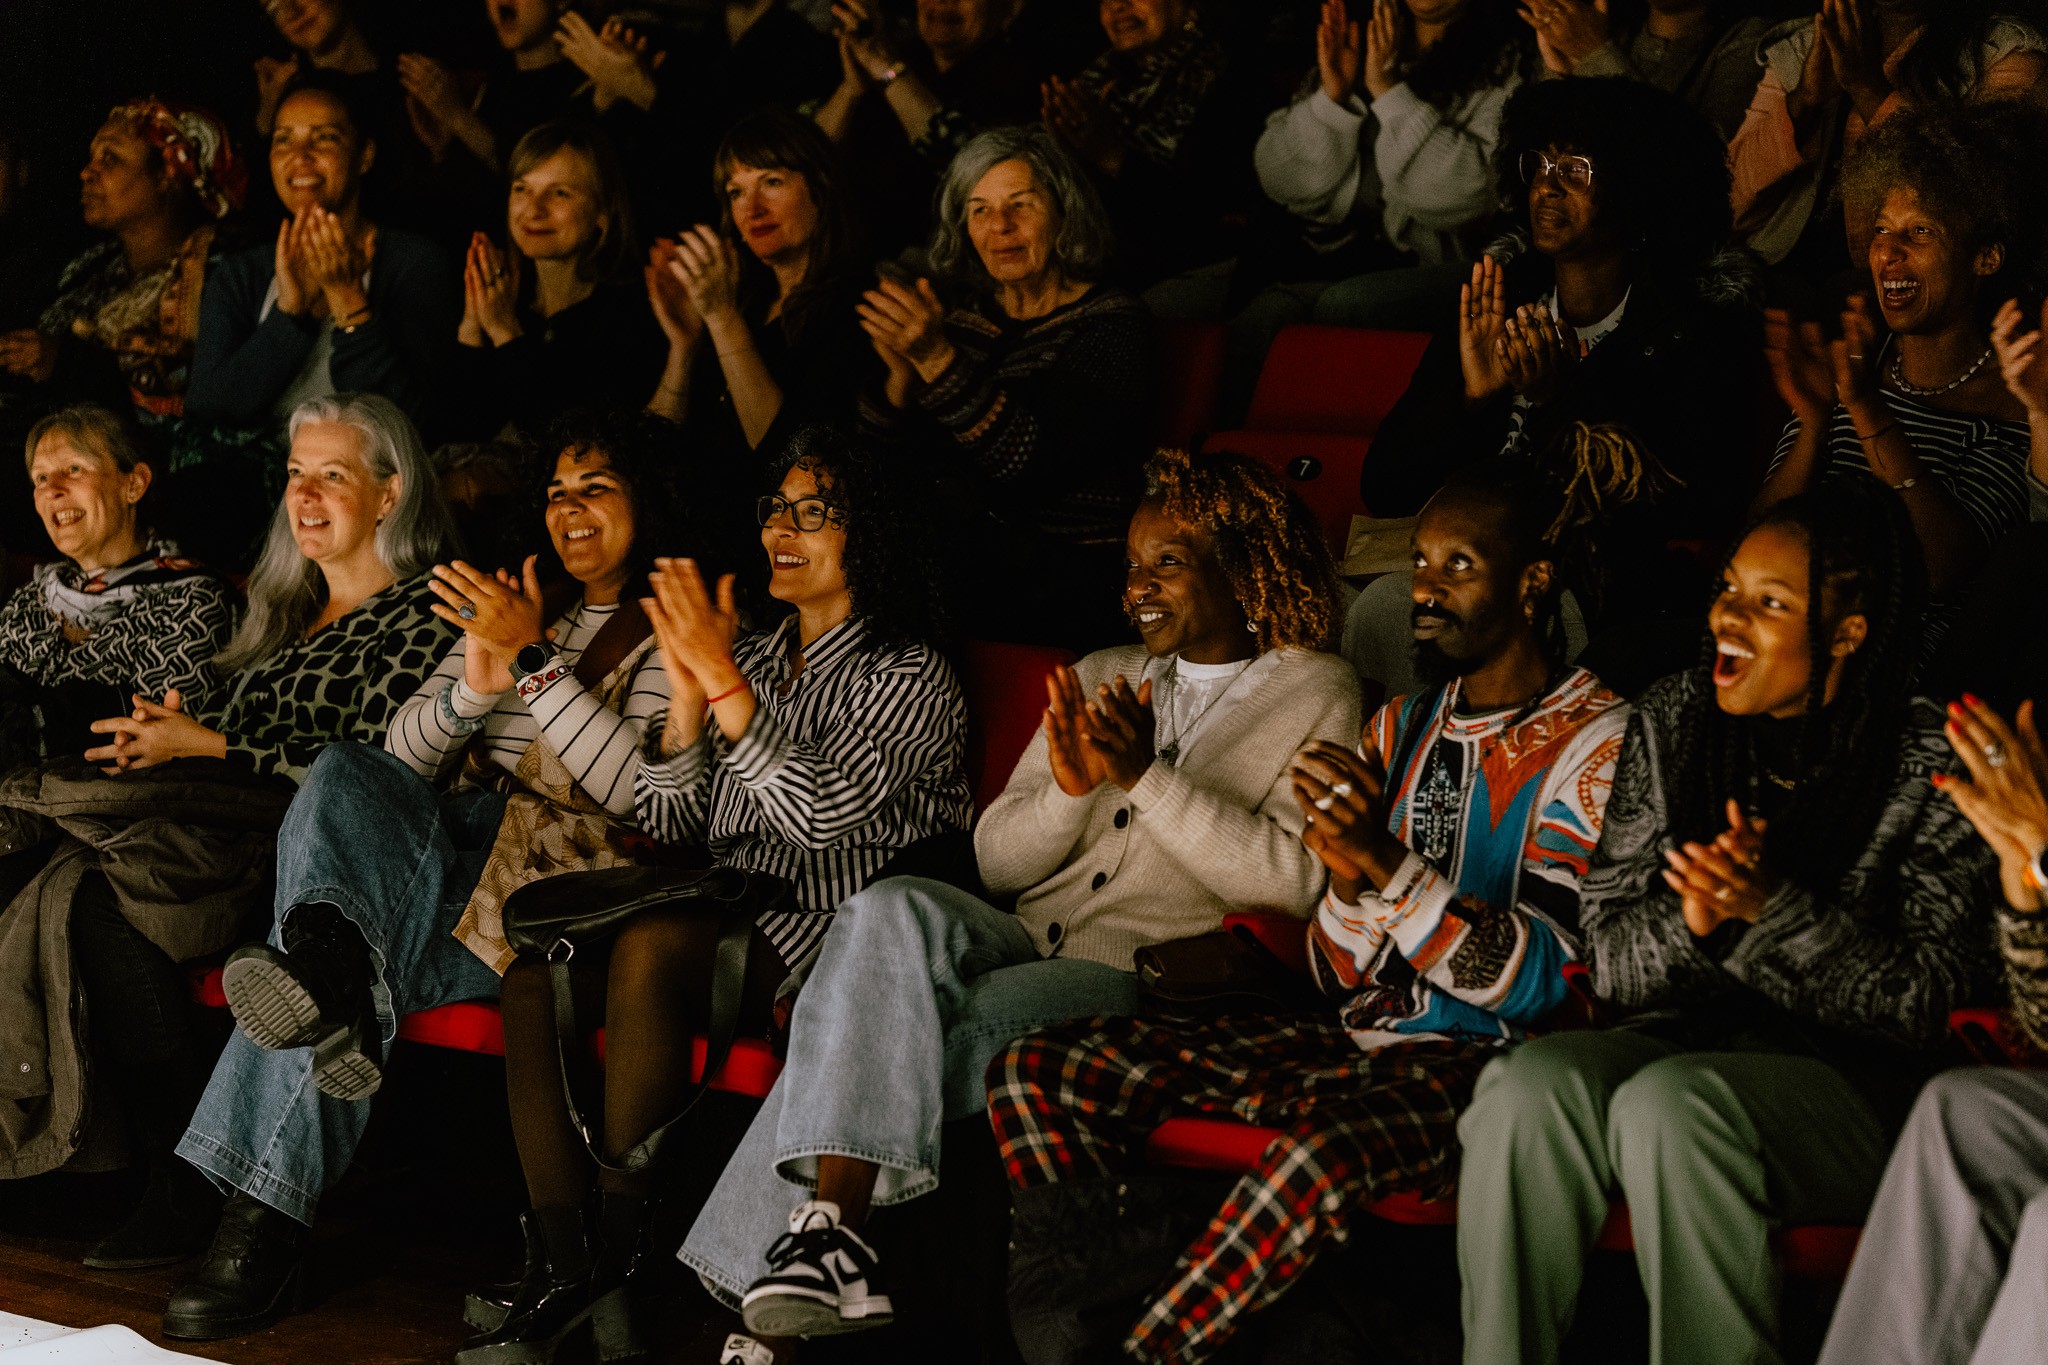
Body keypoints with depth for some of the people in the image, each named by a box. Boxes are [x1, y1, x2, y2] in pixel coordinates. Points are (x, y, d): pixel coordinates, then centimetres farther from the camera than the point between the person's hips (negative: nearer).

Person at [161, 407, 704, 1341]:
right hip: (448, 846, 6)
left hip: (555, 873, -5)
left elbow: (643, 791, -9)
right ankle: (331, 975, -50)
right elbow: (403, 754, 17)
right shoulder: (516, 608, 27)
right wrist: (475, 687, -5)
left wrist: (534, 660, -12)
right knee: (345, 774, -31)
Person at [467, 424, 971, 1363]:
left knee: (651, 943, -34)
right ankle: (559, 1263, -24)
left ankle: (621, 1252, -27)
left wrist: (725, 683, -18)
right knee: (535, 970, -21)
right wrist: (689, 693, -1)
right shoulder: (756, 656, 20)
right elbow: (664, 826, 13)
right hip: (721, 914, 6)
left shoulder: (910, 677, 1)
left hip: (826, 934, -6)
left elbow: (825, 813, -16)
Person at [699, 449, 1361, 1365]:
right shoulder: (1103, 680, 22)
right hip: (1024, 942, 4)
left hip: (1151, 979, -4)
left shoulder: (1314, 695, 8)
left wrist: (1149, 775, -13)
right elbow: (997, 858, 15)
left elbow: (1296, 879, -7)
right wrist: (1070, 789, -6)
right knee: (894, 912, -30)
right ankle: (826, 1239, -40)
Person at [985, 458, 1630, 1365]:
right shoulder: (1401, 727, 15)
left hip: (1484, 1056, -7)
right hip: (1362, 1035, 7)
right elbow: (1344, 979, 12)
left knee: (1322, 1154, -41)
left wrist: (1387, 864, -24)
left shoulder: (1597, 740, -5)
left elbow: (1545, 982, -14)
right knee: (1033, 1076, -7)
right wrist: (1349, 874, -12)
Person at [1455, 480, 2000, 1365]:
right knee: (1531, 1084, -28)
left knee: (1671, 1101, -34)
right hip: (1683, 1037, 4)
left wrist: (1775, 907, -24)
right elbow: (1609, 956, 6)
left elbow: (1925, 1001, -10)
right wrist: (1690, 924, -17)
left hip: (1853, 1075, -4)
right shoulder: (1673, 721, 7)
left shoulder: (1929, 768, -6)